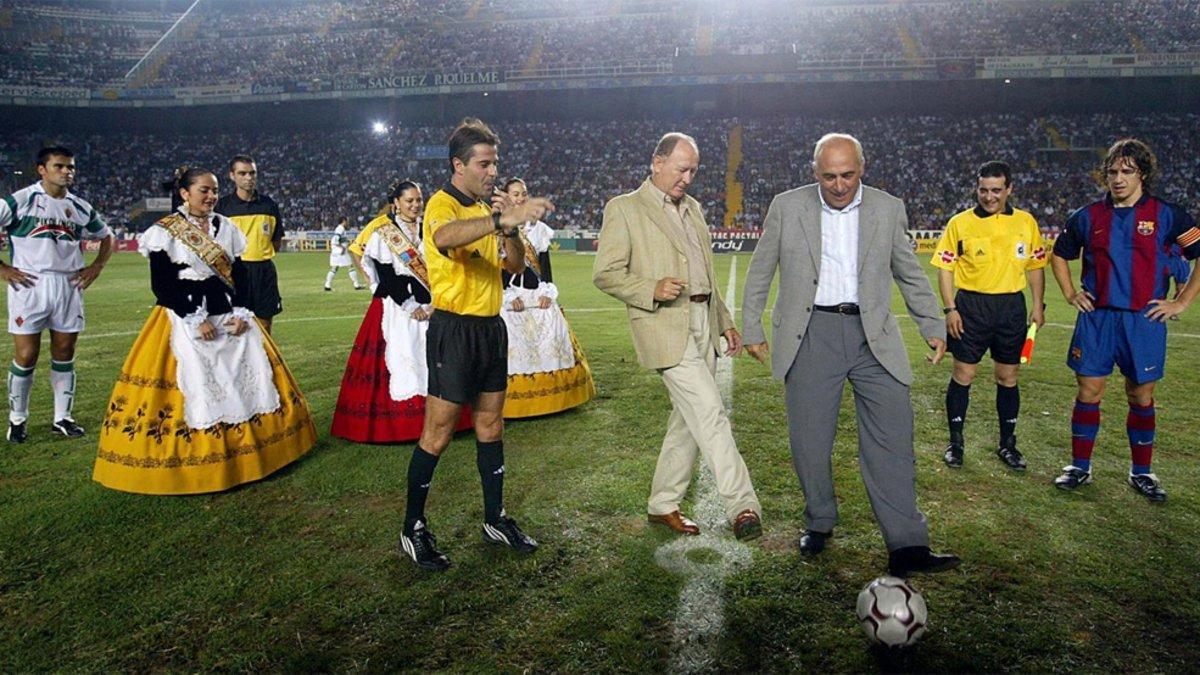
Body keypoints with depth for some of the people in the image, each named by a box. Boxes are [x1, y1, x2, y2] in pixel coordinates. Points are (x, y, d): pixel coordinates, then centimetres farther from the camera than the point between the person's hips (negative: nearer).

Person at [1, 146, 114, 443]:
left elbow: (107, 236, 24)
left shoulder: (80, 208, 11)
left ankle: (62, 417, 19)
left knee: (65, 354, 8)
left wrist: (96, 267, 10)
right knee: (26, 356, -1)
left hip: (69, 286, 4)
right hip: (29, 285, -4)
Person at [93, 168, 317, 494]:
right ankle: (195, 463, 0)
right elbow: (161, 285, -8)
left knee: (253, 371, -1)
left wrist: (241, 313, -5)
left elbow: (238, 275, 10)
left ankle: (246, 451, 9)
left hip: (230, 314, 5)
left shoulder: (227, 228, 10)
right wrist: (195, 319, -15)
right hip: (184, 316, -5)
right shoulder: (166, 231, -3)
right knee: (196, 383, -10)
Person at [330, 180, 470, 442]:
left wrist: (433, 303, -4)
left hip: (429, 307, 4)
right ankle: (396, 422, -1)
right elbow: (386, 277, -8)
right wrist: (410, 307, -13)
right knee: (400, 358, -7)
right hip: (395, 308, -4)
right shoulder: (383, 233, -2)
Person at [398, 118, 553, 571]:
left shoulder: (487, 209, 13)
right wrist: (503, 219, -50)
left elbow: (516, 266, 8)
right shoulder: (443, 204, -12)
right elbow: (444, 237, -38)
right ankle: (413, 531, 11)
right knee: (438, 433, -3)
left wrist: (509, 230, -11)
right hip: (454, 328, -8)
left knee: (490, 426, 14)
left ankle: (496, 519, 25)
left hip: (491, 326, 8)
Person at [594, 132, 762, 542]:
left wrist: (725, 321, 21)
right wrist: (652, 289, -21)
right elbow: (604, 274, -7)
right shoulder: (624, 209, -3)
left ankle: (663, 505, 22)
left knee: (688, 418, 10)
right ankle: (742, 507, -6)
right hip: (665, 325, -7)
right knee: (711, 414, -13)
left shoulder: (693, 208, 19)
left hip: (703, 323, 8)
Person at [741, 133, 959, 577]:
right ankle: (819, 523, 26)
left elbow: (910, 273, 16)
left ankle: (907, 547, 1)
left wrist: (933, 326, 14)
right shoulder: (786, 207, 3)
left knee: (893, 438, -5)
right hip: (810, 336, 0)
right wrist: (752, 328, 8)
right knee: (809, 440, 4)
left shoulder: (888, 209, 6)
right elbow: (760, 271, 10)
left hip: (873, 335, 1)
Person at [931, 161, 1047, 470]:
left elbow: (1036, 265, 13)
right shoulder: (960, 223, -1)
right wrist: (950, 308, -8)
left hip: (1012, 307, 2)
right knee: (963, 375, 0)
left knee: (1008, 377, 9)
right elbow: (945, 267, -1)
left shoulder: (1026, 222, 6)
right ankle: (955, 442, 14)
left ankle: (1008, 444, 23)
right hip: (971, 306, -2)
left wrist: (1038, 305, 7)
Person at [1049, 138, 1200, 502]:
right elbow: (1059, 255, 19)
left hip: (1144, 321, -1)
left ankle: (1141, 472, 23)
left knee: (1141, 396, 8)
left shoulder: (1167, 215, -1)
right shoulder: (1088, 216, 4)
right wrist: (1070, 295, 10)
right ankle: (1079, 467, 15)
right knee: (1088, 392, 3)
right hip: (1096, 318, 1)